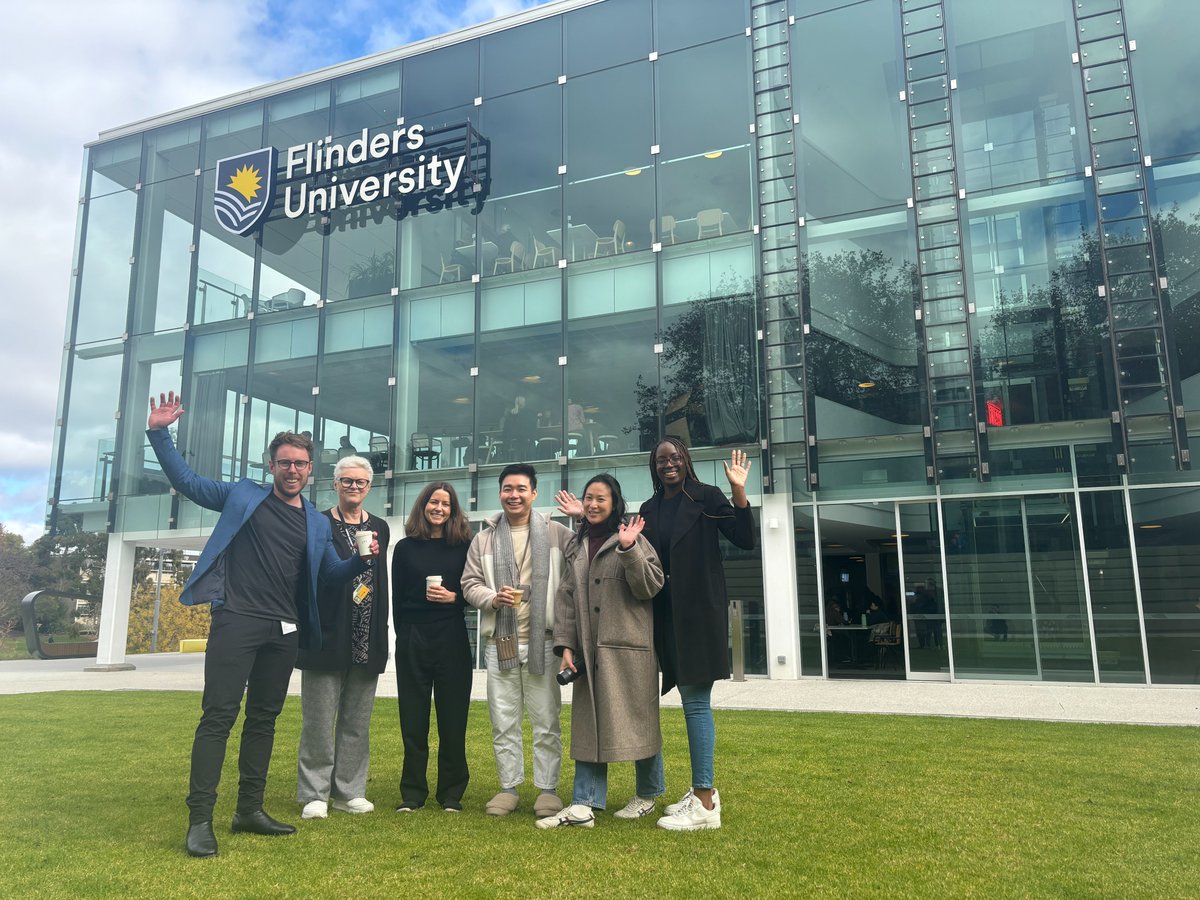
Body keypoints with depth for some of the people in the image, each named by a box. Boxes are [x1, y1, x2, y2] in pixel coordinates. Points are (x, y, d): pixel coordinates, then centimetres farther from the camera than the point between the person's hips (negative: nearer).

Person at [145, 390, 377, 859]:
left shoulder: (318, 523, 14)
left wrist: (362, 559, -3)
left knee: (264, 719, 11)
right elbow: (185, 480, 10)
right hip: (236, 621, -4)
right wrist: (159, 432, 0)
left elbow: (331, 574, 18)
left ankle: (250, 810, 21)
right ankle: (200, 819, -1)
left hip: (284, 631, 4)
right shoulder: (243, 495, 6)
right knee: (219, 715, -7)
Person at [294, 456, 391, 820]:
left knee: (357, 722, 11)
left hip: (366, 645, 4)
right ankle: (314, 794, 13)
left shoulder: (380, 528, 13)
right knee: (319, 721, 3)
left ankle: (349, 791, 21)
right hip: (327, 639, -4)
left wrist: (381, 637, 10)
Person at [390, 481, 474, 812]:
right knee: (413, 719, 5)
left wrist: (454, 597, -11)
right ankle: (412, 793, 15)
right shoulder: (406, 548, 7)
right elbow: (397, 598, 9)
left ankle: (451, 793, 14)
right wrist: (404, 635, 6)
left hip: (452, 639, -1)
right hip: (412, 640, 1)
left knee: (453, 718, 3)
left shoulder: (464, 546, 4)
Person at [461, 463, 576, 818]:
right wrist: (492, 598, -9)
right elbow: (469, 583, 6)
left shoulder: (558, 534, 1)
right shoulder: (484, 539, 8)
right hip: (499, 643, 3)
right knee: (503, 722, 11)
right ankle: (509, 787, 23)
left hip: (543, 642, -2)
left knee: (546, 722, 4)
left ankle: (548, 789, 16)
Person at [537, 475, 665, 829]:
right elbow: (566, 595, 10)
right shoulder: (580, 545, 15)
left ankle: (647, 795, 24)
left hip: (629, 648, -5)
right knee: (588, 724, 5)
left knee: (637, 720, 5)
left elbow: (650, 586, -10)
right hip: (589, 650, 5)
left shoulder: (634, 539, -1)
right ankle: (584, 805, 8)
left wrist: (628, 549, -22)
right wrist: (565, 644, 1)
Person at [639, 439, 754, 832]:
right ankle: (702, 790, 24)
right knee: (692, 701, 13)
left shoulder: (706, 496, -2)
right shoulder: (649, 510, 13)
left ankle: (705, 803, 0)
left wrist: (739, 492, -20)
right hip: (666, 615, 6)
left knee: (695, 700, -6)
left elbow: (745, 540, -8)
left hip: (699, 611, -6)